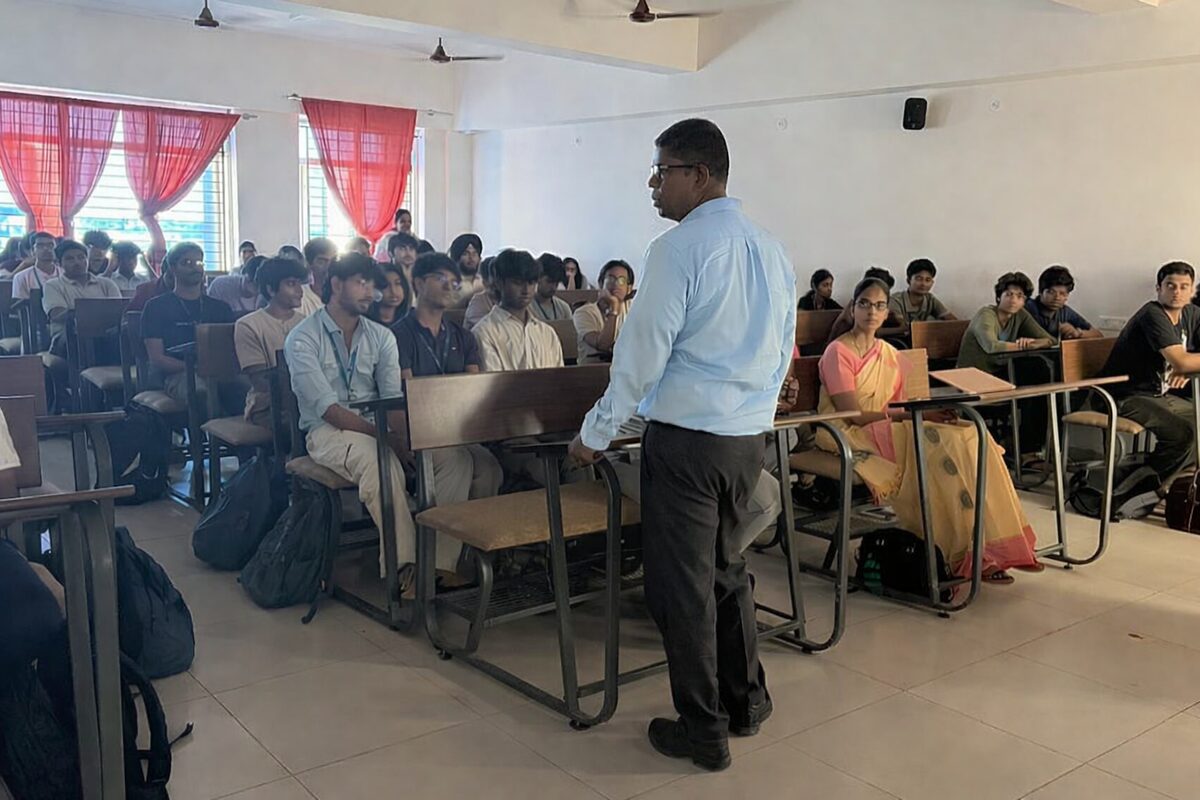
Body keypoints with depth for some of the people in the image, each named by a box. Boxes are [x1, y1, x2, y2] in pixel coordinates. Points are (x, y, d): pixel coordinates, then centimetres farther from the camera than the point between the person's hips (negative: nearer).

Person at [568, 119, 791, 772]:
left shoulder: (679, 248, -14)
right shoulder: (771, 250, 10)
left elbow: (642, 351, -14)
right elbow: (784, 352, 15)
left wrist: (595, 434, -5)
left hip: (685, 436, -8)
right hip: (750, 437, 8)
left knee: (683, 582, 5)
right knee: (726, 567, 22)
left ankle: (702, 732, 16)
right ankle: (746, 702, 34)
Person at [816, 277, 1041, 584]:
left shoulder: (890, 355, 17)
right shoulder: (838, 352, -6)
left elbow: (896, 409, 8)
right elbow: (854, 414, -14)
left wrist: (922, 412, -14)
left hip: (888, 432, 7)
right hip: (847, 437, -7)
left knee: (971, 438, -16)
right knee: (943, 444, -27)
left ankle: (989, 547, -18)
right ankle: (966, 554, -23)